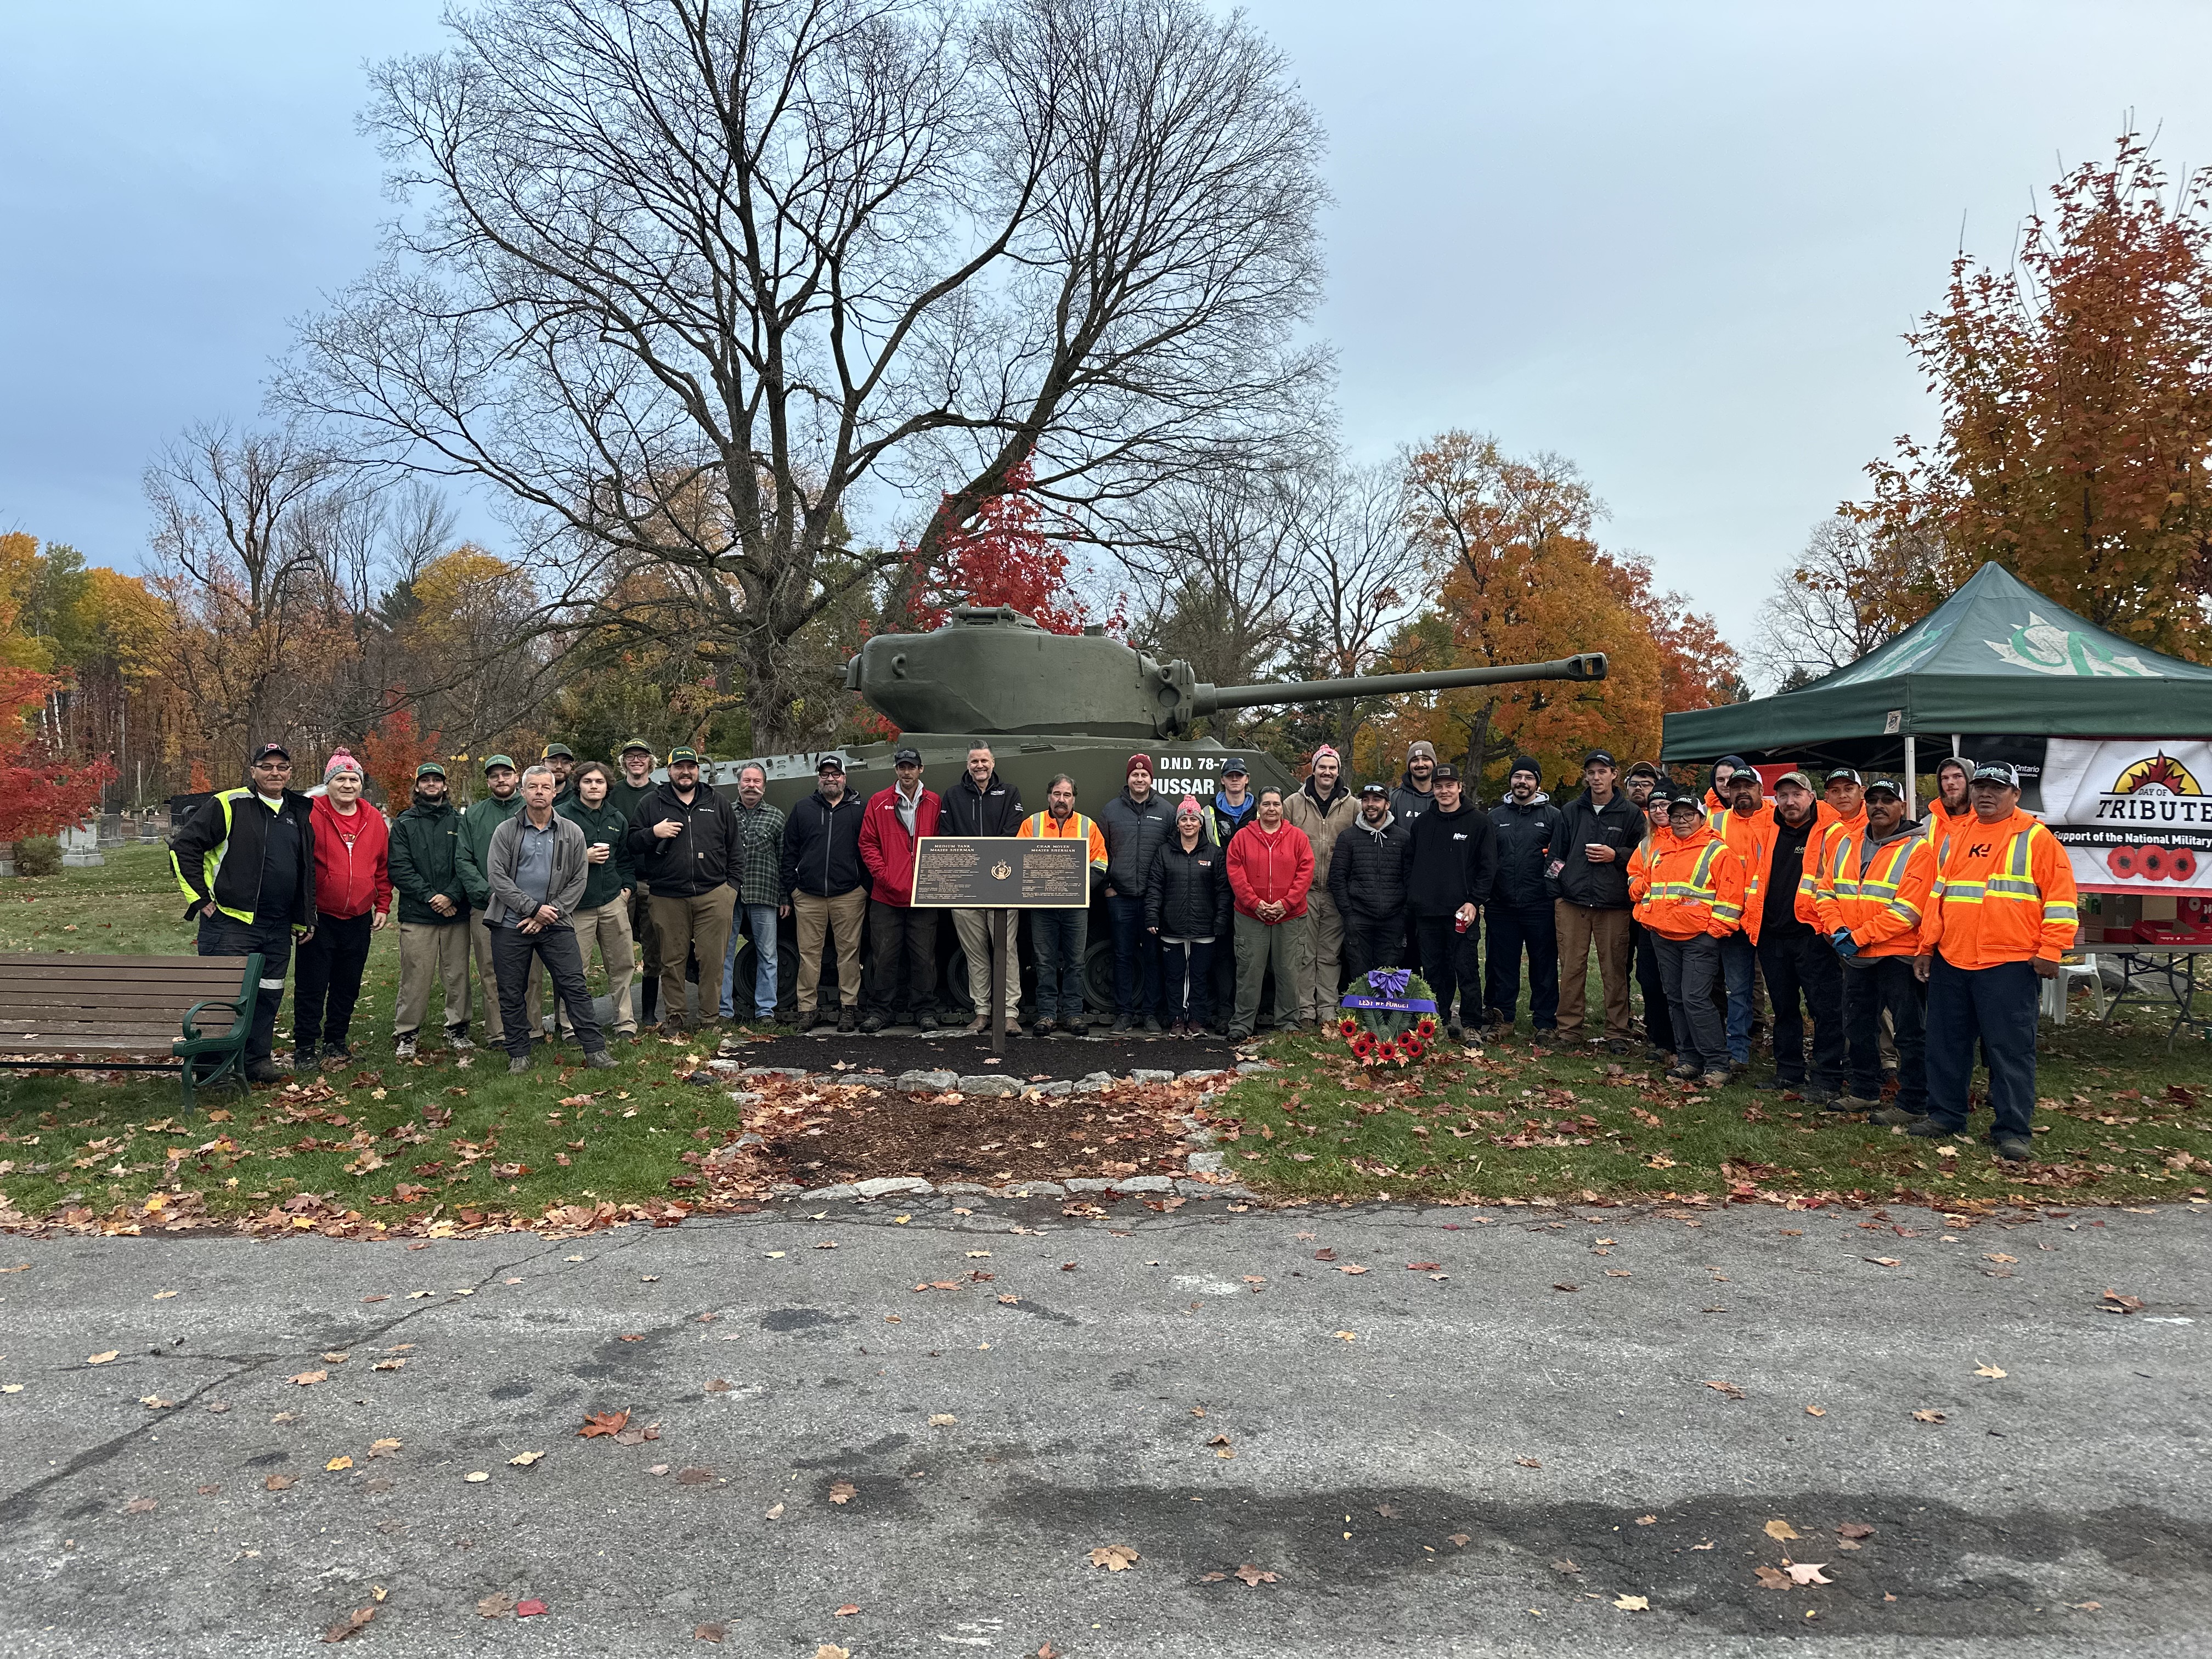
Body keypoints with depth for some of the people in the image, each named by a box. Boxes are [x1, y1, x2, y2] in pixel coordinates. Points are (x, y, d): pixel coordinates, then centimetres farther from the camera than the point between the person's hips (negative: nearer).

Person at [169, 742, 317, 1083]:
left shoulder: (300, 813, 14)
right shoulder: (228, 805, -6)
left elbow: (307, 870, 21)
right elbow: (183, 847, -7)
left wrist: (304, 919, 18)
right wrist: (200, 898, -9)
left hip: (278, 928, 6)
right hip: (229, 922, -6)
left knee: (268, 995, 11)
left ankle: (259, 1060, 21)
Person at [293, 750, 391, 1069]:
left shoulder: (375, 819, 6)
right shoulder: (311, 815, -8)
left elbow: (383, 866, 13)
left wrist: (383, 905, 10)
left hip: (359, 919, 4)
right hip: (320, 918, -4)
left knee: (348, 987, 13)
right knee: (311, 986, 2)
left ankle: (335, 1040, 26)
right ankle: (305, 1045, 12)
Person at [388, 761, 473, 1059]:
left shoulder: (459, 822, 11)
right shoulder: (404, 824, 8)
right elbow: (399, 869, -1)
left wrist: (452, 896, -13)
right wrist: (430, 896, -12)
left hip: (456, 913, 1)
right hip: (417, 915, -1)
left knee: (457, 975, 5)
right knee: (415, 978, -2)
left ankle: (457, 1029, 17)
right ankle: (405, 1034, 8)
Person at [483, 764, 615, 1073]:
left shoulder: (571, 833, 5)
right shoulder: (506, 831, 2)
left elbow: (579, 880, 4)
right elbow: (496, 877, -5)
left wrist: (549, 913, -7)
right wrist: (533, 908, -13)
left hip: (556, 923, 0)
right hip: (510, 923, 0)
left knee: (574, 986, -4)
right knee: (511, 993, 6)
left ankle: (594, 1049, -1)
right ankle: (519, 1054, 17)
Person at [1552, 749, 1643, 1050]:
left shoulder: (1630, 814, 6)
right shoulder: (1570, 811, 13)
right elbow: (1557, 853, 18)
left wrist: (1616, 855, -8)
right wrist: (1558, 878, 9)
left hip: (1613, 904, -2)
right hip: (1572, 902, 2)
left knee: (1615, 971, 1)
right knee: (1571, 969, 2)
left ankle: (1617, 1032, 9)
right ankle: (1568, 1029, 10)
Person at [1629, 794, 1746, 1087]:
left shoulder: (1718, 851, -3)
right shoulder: (1657, 849, 14)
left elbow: (1730, 893, -9)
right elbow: (1637, 875, 29)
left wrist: (1716, 929, -14)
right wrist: (1644, 908, 15)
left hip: (1700, 939, -7)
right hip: (1664, 936, 7)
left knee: (1696, 999, -13)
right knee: (1675, 999, 10)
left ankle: (1717, 1065, -5)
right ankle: (1689, 1059, 19)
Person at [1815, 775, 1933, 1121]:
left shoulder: (1917, 849, -10)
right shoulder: (1847, 846, 11)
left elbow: (1906, 910, -18)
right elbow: (1826, 891, 8)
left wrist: (1859, 937, -18)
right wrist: (1837, 930, -10)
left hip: (1897, 955, -7)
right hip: (1856, 957, 7)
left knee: (1909, 1031, -1)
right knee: (1858, 1027, 17)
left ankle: (1913, 1103, 7)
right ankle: (1864, 1093, 30)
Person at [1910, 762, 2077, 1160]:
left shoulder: (2036, 838, -1)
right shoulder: (1957, 837, 15)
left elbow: (2060, 898, -5)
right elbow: (1938, 894, 17)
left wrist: (2050, 951, -12)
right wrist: (1927, 947, 14)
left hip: (2009, 965, -6)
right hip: (1950, 963, 6)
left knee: (2010, 1050, -2)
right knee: (1946, 1045, 11)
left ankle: (2013, 1131, 5)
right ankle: (1945, 1115, 23)